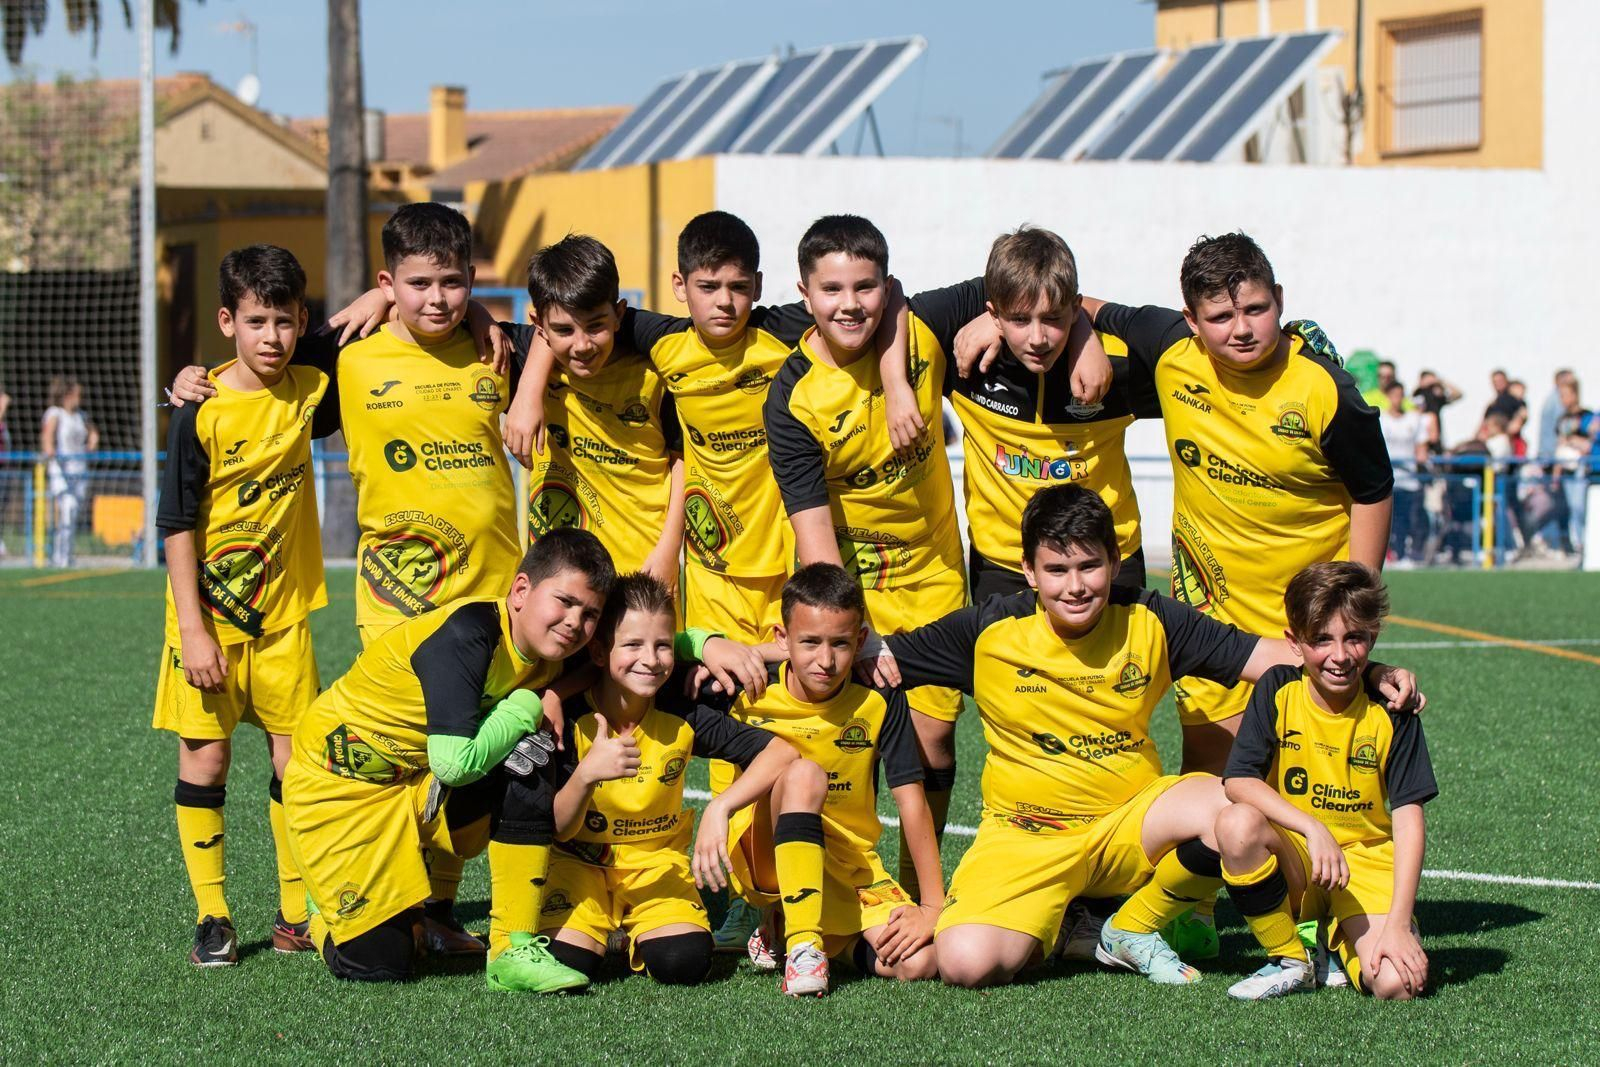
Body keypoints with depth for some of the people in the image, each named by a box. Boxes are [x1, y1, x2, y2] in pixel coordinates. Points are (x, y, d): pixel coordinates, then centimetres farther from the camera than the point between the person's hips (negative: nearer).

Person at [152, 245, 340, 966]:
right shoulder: (201, 413, -11)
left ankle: (295, 917, 13)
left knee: (296, 759, 3)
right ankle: (212, 919, 6)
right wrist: (193, 629, -15)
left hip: (283, 614, 3)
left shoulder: (310, 393, 0)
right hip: (209, 615, -3)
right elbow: (178, 526, -10)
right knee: (204, 758, -1)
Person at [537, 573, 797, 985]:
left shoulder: (681, 715, -13)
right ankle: (600, 924, 10)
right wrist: (586, 775, -38)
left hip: (657, 862, 1)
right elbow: (556, 830, -17)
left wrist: (719, 809, -31)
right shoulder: (572, 719, -17)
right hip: (580, 861, -1)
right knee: (567, 961, -27)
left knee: (684, 962, -25)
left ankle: (637, 933, 11)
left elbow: (780, 753, -17)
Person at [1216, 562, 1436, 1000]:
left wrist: (1398, 923, -19)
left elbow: (1408, 818, -9)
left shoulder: (1390, 710, -6)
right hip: (1292, 860, 1)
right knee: (1238, 824, -34)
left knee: (1398, 984, -28)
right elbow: (1238, 781, -16)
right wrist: (1314, 829, -31)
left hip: (1367, 864, -1)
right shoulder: (1278, 690, -5)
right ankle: (1289, 960, -11)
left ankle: (1337, 945, 9)